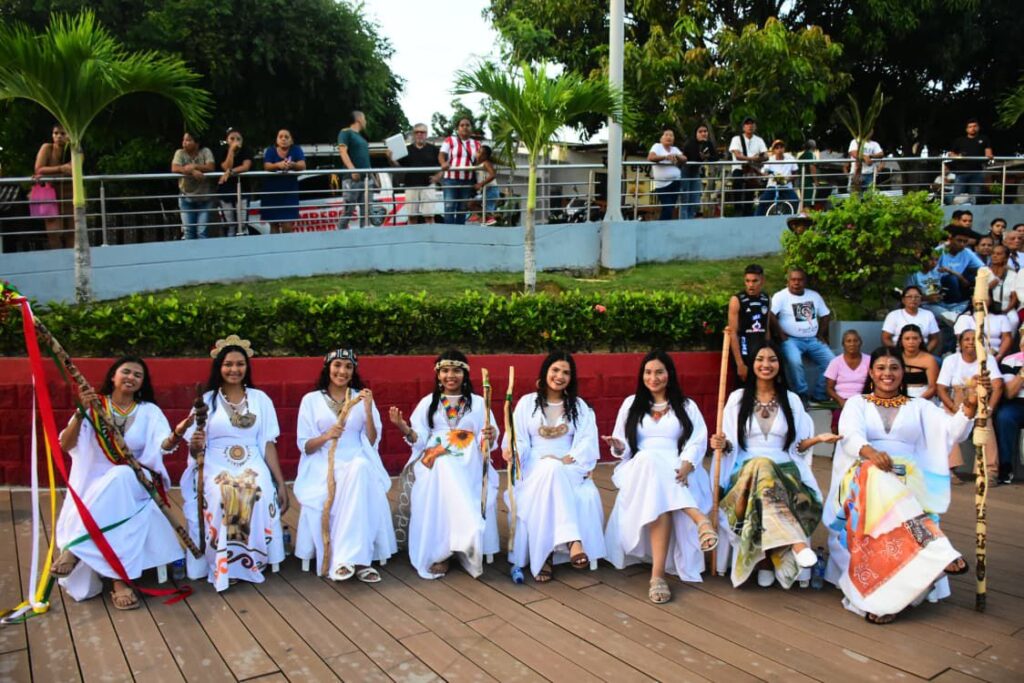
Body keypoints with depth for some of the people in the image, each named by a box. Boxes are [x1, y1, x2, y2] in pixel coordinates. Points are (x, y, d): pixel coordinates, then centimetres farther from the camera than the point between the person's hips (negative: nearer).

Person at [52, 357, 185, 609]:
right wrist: (80, 414, -23)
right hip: (94, 483, 1)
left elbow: (163, 446, -12)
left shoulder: (149, 411, 6)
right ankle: (120, 579, -33)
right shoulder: (94, 406, 6)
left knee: (119, 478, -36)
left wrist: (177, 434, -36)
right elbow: (66, 446, -7)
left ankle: (74, 547, -31)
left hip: (135, 482, 0)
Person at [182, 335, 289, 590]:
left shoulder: (260, 399, 10)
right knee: (220, 497, -34)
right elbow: (195, 450, 5)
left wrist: (281, 483, -1)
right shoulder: (207, 400, 7)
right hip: (215, 467, -1)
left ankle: (251, 562, -15)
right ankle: (222, 566, -18)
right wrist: (196, 444, -20)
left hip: (253, 467, 1)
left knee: (261, 495, -32)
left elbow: (268, 444, 7)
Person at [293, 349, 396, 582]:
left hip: (358, 464, 1)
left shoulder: (362, 398, 14)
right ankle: (355, 560, -29)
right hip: (323, 466, 0)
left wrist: (368, 410, -6)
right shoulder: (311, 400, 10)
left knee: (360, 469, -37)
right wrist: (326, 436, -15)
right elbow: (304, 446, 5)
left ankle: (348, 558, -36)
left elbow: (372, 442, 7)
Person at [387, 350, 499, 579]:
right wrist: (404, 428, -11)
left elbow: (487, 444, 8)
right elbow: (420, 440, 8)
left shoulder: (478, 403, 13)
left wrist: (489, 437, -16)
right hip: (435, 463, 0)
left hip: (469, 464, 0)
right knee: (442, 473, -34)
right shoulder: (428, 403, 16)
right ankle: (438, 552, -28)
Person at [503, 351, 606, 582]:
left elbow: (587, 439, 2)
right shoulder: (527, 402, 11)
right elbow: (519, 440, 3)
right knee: (551, 469, -39)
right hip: (536, 467, -2)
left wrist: (570, 459, -16)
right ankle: (573, 542, -49)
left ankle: (545, 555, -40)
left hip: (569, 469, 2)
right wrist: (511, 451, -20)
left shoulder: (578, 405, 15)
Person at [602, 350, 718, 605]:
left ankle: (658, 574, -45)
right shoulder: (631, 404, 19)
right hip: (640, 469, 0)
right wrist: (618, 446, -13)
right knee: (650, 462, -41)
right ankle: (699, 519, -51)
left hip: (677, 473, 0)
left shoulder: (687, 406, 16)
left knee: (660, 498, -39)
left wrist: (686, 465, -20)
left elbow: (698, 441, 2)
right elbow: (625, 447, 14)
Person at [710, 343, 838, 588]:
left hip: (784, 469, 1)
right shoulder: (737, 398, 10)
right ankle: (798, 544, -49)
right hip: (747, 469, -1)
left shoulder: (791, 400, 14)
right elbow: (730, 446, 9)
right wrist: (722, 444, -14)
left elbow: (797, 446, 14)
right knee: (761, 466, -40)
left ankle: (767, 560, -31)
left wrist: (817, 439, -5)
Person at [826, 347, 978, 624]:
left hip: (908, 480, 1)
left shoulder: (919, 407, 23)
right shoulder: (857, 403, 18)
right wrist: (869, 451, -28)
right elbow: (850, 435, -4)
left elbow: (952, 432, 6)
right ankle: (937, 552, -51)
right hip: (862, 477, -1)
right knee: (874, 477, -39)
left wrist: (969, 408, -16)